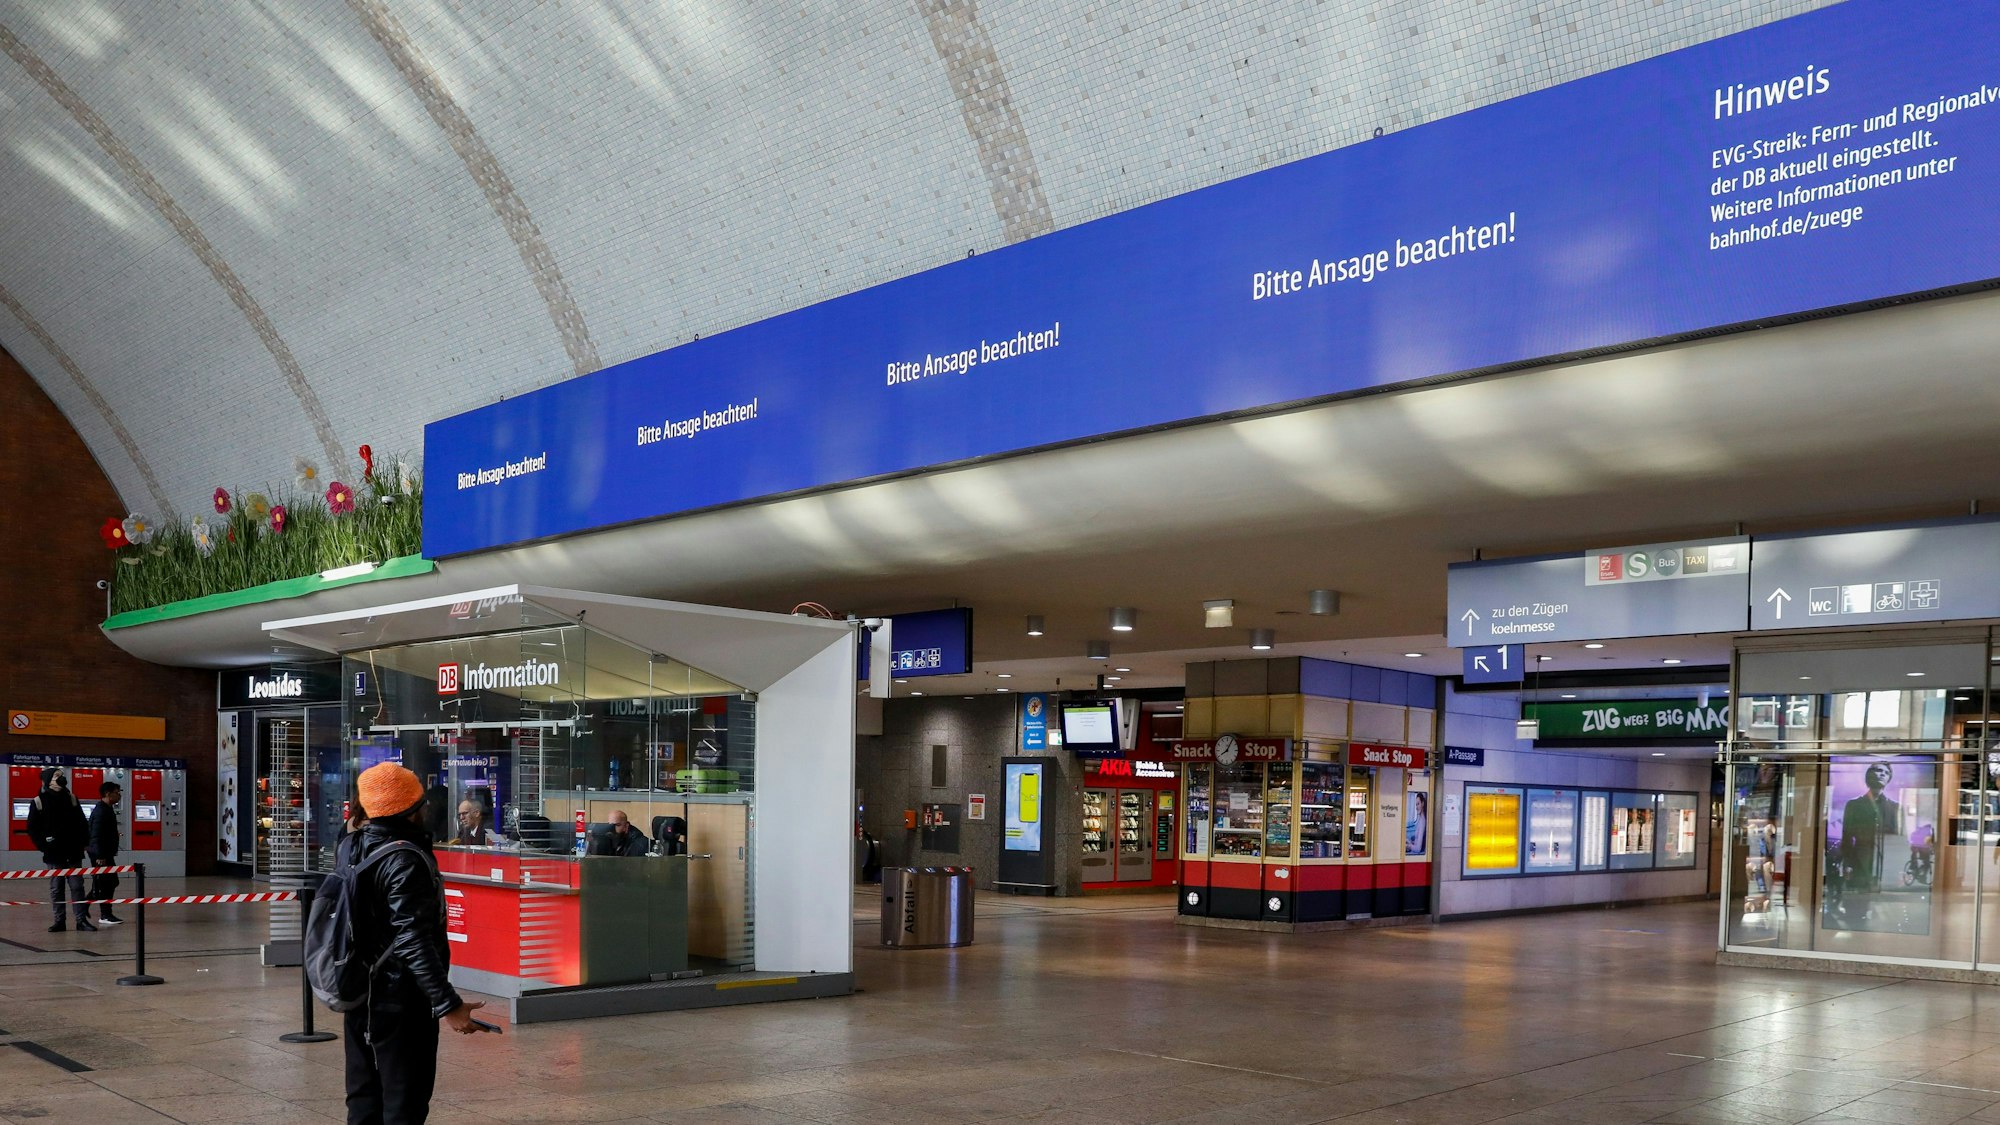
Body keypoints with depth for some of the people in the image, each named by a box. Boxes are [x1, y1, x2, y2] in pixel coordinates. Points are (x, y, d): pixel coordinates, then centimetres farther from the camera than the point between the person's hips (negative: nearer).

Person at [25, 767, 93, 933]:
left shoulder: (71, 798, 6)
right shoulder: (39, 801, -2)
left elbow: (81, 823, 11)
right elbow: (32, 829, 1)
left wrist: (84, 842, 3)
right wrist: (43, 845, -8)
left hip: (73, 851, 2)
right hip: (54, 853, -2)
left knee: (77, 886, 1)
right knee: (56, 888, 4)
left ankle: (82, 919, 2)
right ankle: (59, 921, 9)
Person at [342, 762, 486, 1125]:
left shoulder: (349, 848, 5)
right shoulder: (405, 860, -21)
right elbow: (414, 942, -26)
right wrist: (448, 1004, -26)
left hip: (359, 996, 9)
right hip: (400, 1001, -9)